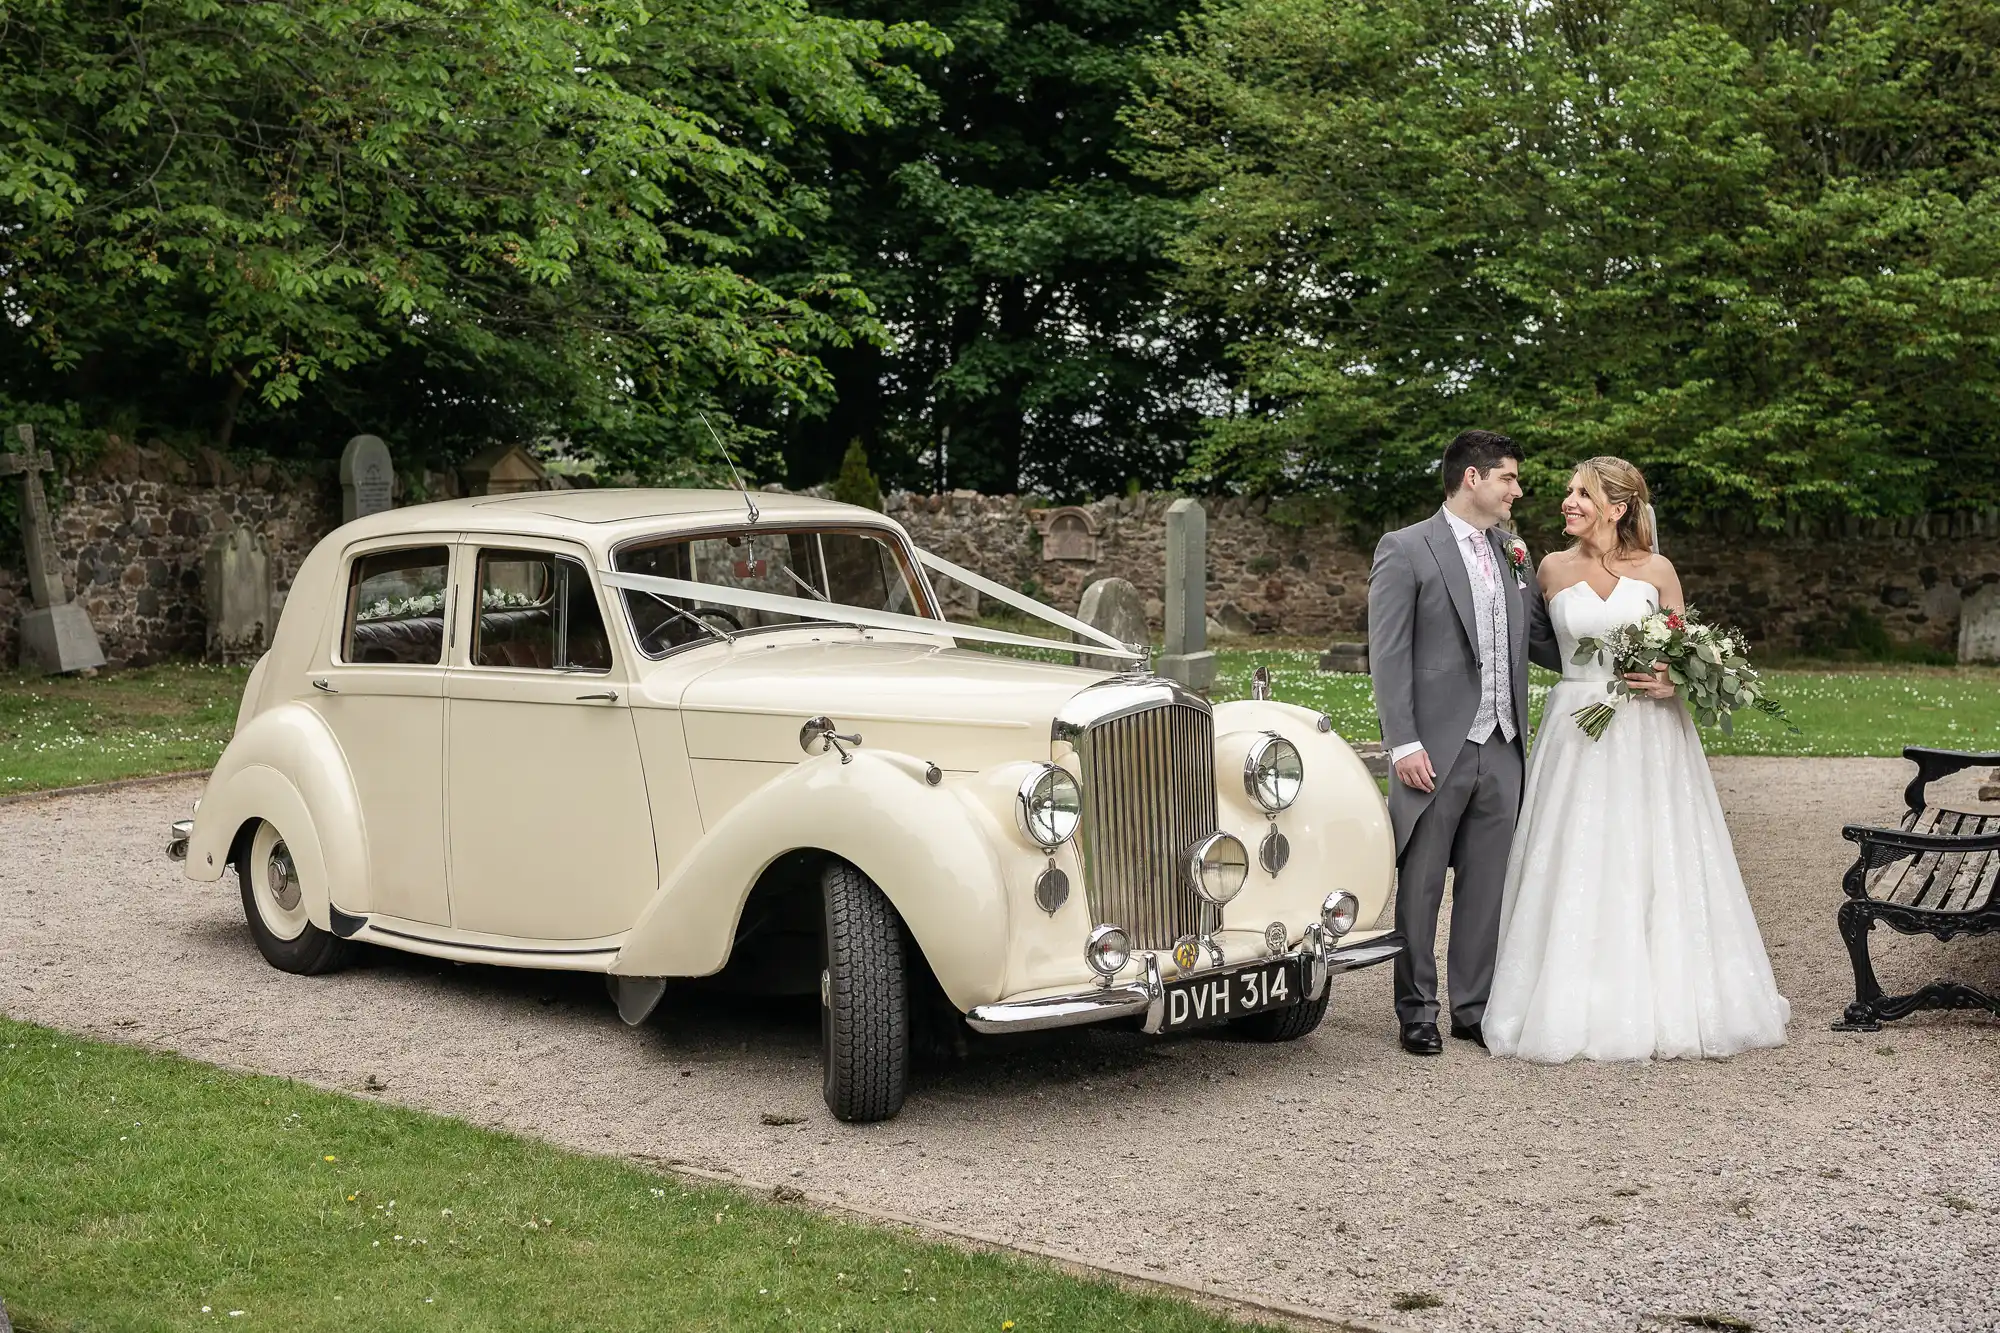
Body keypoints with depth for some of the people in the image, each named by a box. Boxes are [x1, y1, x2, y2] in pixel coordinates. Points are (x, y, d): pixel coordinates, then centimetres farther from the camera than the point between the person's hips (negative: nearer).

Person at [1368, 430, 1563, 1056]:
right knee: (1420, 885, 4)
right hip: (1436, 750, -5)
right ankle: (1417, 1011, 15)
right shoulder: (1405, 550, -5)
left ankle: (1473, 1006, 21)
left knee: (1485, 885, 11)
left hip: (1502, 749, 5)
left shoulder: (1515, 555, 14)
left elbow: (1544, 642, 17)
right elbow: (1388, 655, -9)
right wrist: (1404, 744, -15)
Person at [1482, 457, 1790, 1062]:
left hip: (1649, 735, -1)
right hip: (1577, 735, 1)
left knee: (1654, 869, 1)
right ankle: (1577, 1007, 6)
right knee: (1576, 870, -1)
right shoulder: (1553, 570, 5)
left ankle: (1664, 1004, 11)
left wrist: (1672, 680, -11)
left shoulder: (1656, 571, 2)